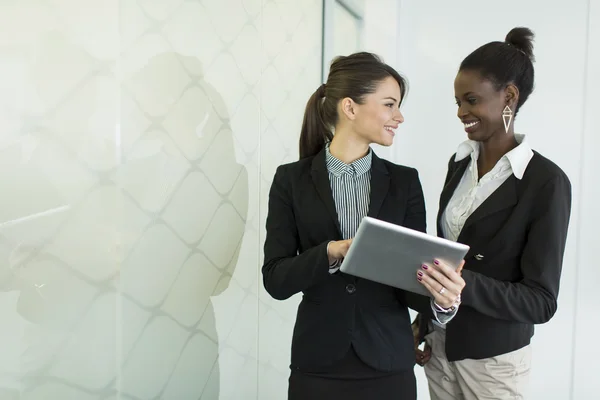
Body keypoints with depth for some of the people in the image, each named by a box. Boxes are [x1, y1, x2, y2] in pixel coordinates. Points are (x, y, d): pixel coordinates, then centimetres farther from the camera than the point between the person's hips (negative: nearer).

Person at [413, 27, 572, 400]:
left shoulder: (546, 182, -17)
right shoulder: (460, 161, 1)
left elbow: (541, 300, -18)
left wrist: (463, 282, -32)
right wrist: (424, 324, 12)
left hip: (494, 357, -5)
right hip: (440, 342, 5)